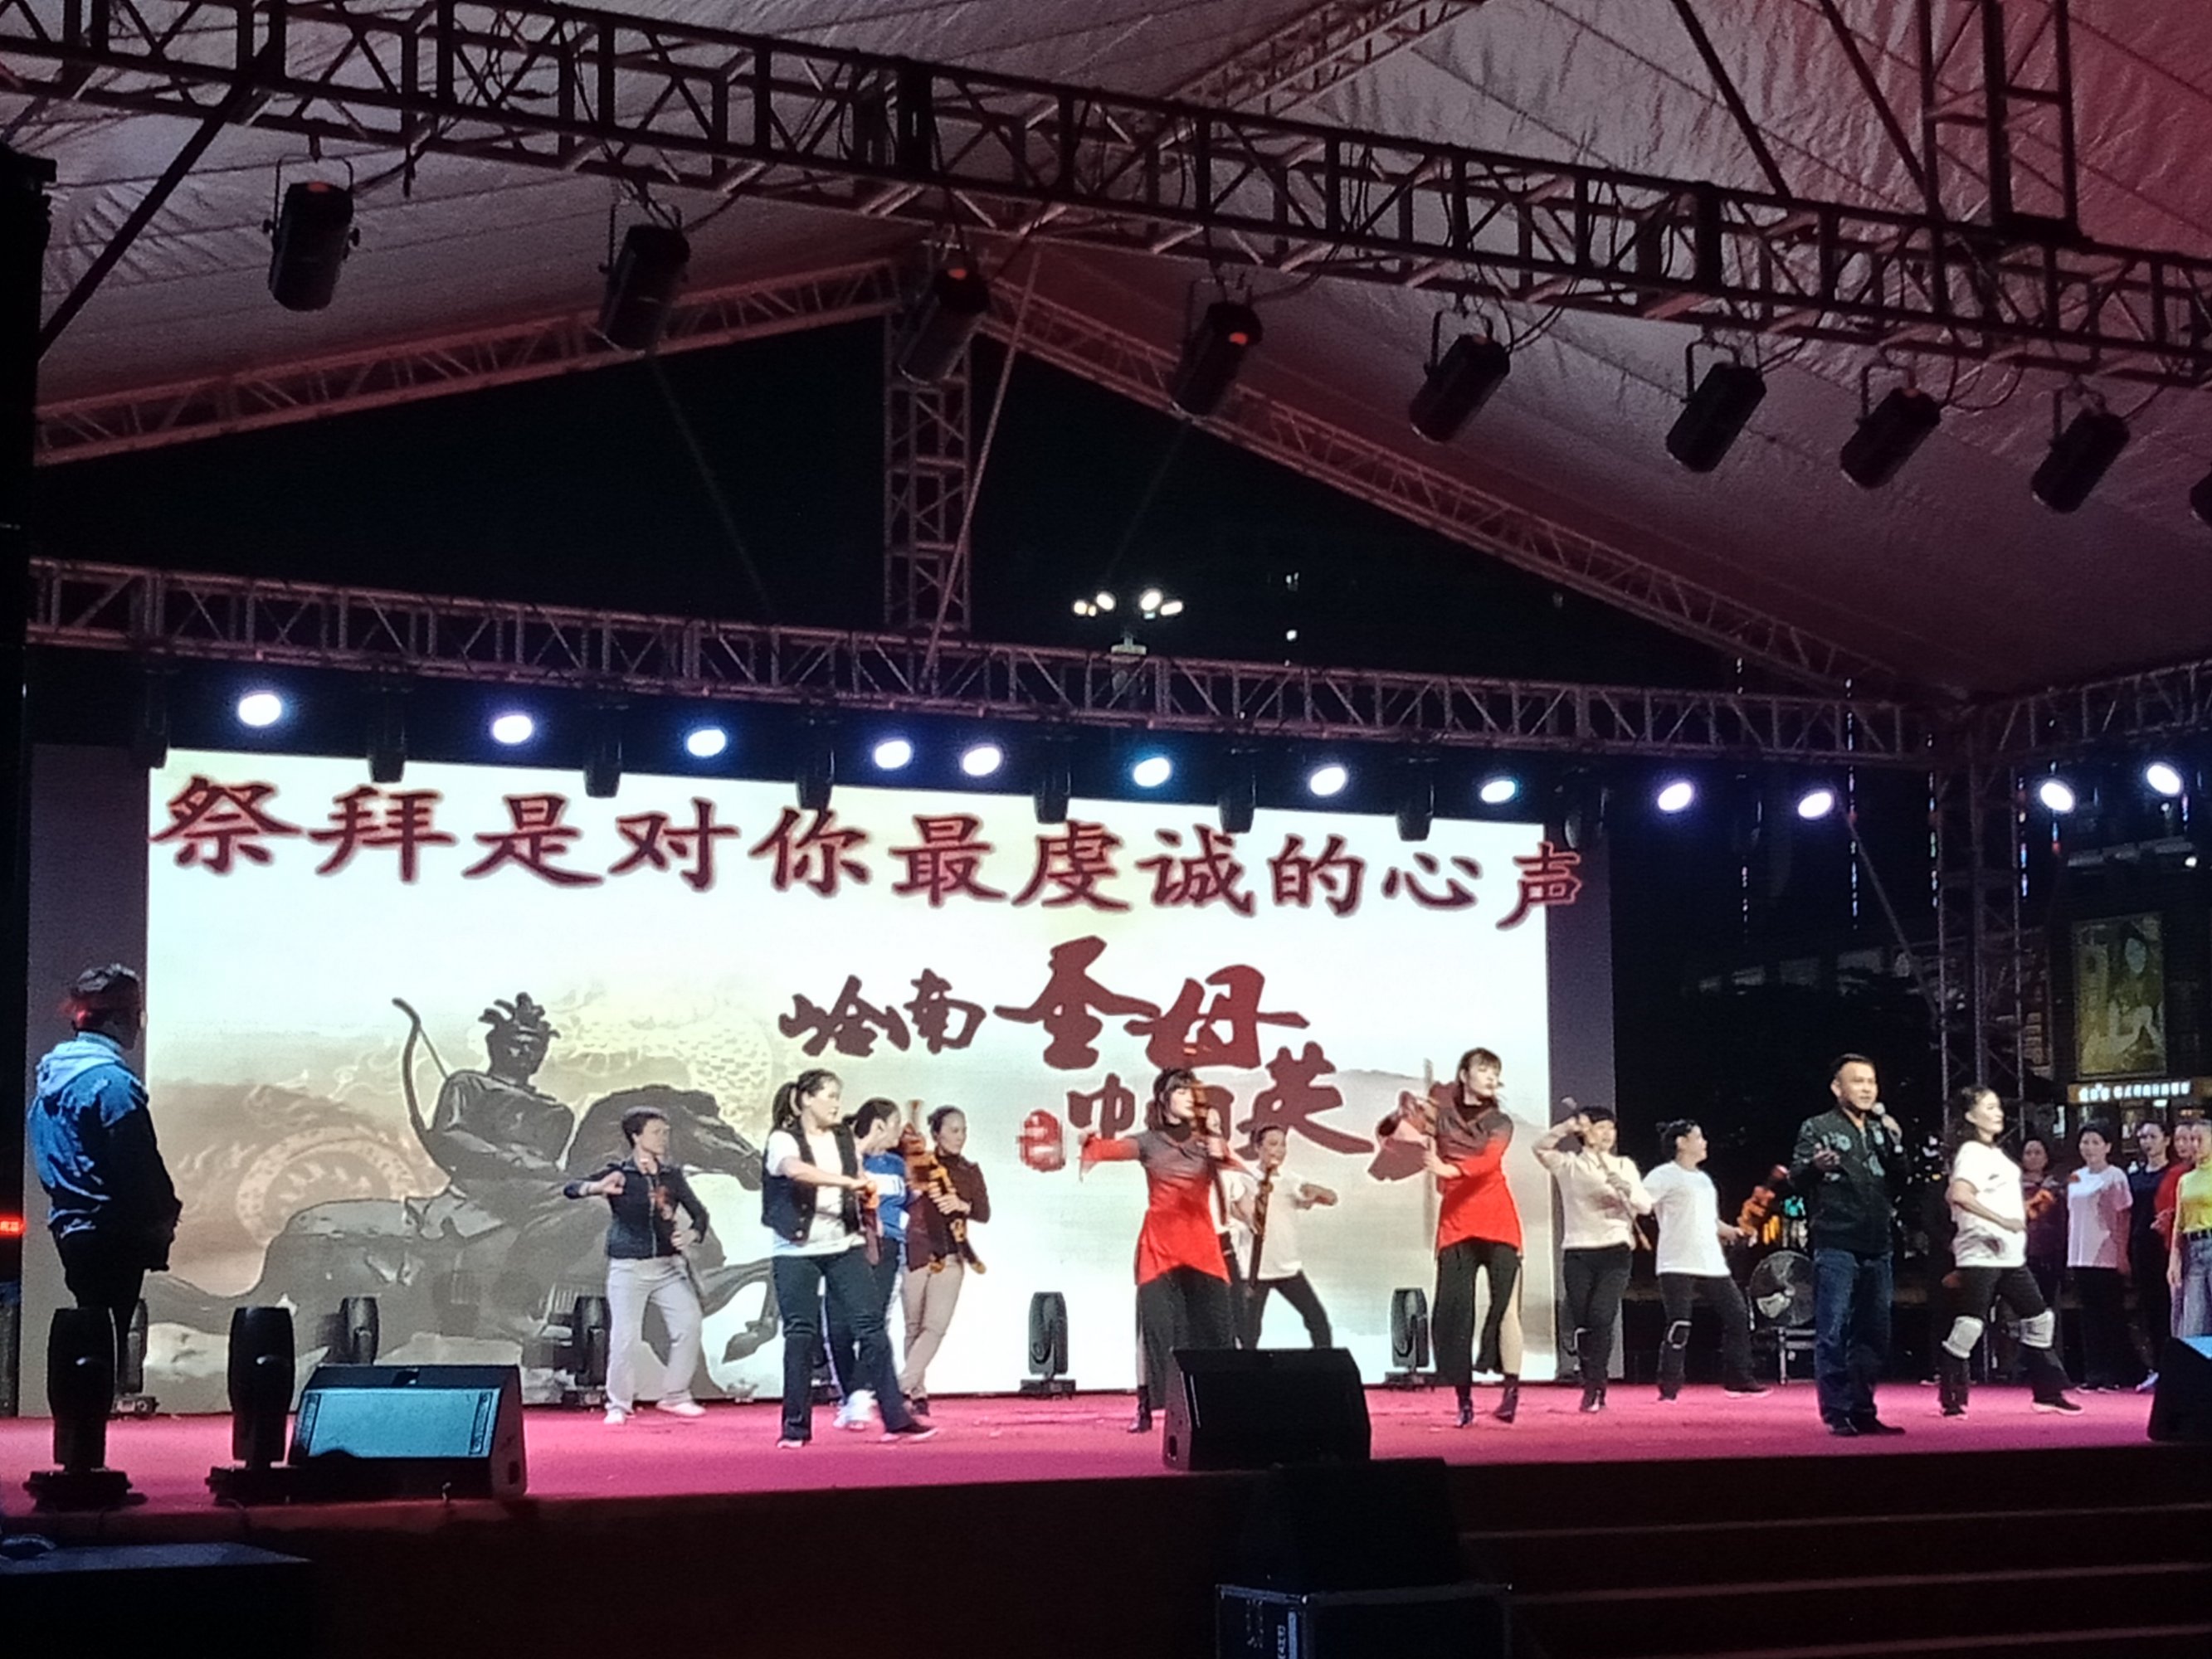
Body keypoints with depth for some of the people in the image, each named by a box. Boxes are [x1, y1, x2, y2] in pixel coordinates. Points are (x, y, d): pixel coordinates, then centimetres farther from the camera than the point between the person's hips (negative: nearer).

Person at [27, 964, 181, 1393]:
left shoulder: (50, 1072, 12)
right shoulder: (112, 1081, -17)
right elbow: (139, 1165, -19)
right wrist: (164, 1216, -4)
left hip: (69, 1225, 9)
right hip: (112, 1231, -9)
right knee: (109, 1341, -4)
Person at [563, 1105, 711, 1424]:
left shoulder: (672, 1174, 7)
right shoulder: (617, 1172, -3)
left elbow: (699, 1212, 11)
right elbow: (570, 1189, -12)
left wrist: (691, 1236, -11)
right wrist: (597, 1188, -34)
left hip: (669, 1265, 4)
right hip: (628, 1267, -3)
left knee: (689, 1324, -6)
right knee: (625, 1336, -7)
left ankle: (677, 1397, 9)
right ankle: (619, 1405, 8)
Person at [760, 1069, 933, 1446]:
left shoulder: (845, 1139, 11)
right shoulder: (783, 1140, -6)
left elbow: (860, 1181, 22)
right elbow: (797, 1171, -28)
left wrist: (866, 1191, -2)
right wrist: (849, 1182, -32)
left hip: (844, 1246, 4)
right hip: (796, 1250, -4)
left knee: (871, 1326, -4)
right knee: (800, 1334, -1)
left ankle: (896, 1418, -4)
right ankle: (796, 1426, 8)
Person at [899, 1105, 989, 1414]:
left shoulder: (970, 1173, 9)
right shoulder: (918, 1166, 1)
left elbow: (984, 1213, 4)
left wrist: (963, 1205, -14)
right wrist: (918, 1190, -17)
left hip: (950, 1256, 1)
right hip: (916, 1252, -1)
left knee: (936, 1326, -13)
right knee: (915, 1327, 4)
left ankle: (903, 1387, -15)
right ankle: (918, 1394, 12)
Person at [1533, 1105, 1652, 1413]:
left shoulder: (1624, 1166, 11)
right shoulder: (1568, 1164, 7)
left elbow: (1645, 1205, 1)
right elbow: (1541, 1147, -12)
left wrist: (1623, 1186, -17)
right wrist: (1568, 1126, -25)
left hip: (1615, 1250, 0)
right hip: (1577, 1252, 0)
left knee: (1601, 1317, -16)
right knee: (1581, 1322, -3)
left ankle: (1593, 1387, -8)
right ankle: (1594, 1388, 11)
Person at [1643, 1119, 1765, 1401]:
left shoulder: (1703, 1179, 23)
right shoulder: (1665, 1175, -4)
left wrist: (1731, 1232, 17)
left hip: (1712, 1264, 8)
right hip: (1678, 1265, -8)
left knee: (1738, 1316, 6)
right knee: (1679, 1327, -10)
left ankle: (1739, 1380, 16)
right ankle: (1669, 1389, -4)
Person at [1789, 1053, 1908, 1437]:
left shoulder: (1880, 1129, 17)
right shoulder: (1817, 1128, -1)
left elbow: (1900, 1179, 19)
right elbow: (1796, 1178, -8)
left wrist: (1896, 1143, 2)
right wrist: (1814, 1166, -30)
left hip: (1877, 1248, 6)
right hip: (1836, 1248, -6)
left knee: (1873, 1335, 9)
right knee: (1833, 1333, -8)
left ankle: (1863, 1411, 16)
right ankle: (1837, 1413, -6)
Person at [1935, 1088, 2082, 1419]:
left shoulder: (1996, 1153, 18)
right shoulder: (1972, 1152, -11)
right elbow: (1960, 1195, -28)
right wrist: (2002, 1221, -27)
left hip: (2010, 1255, 10)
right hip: (1981, 1254, -10)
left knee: (2040, 1318, 11)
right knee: (1969, 1325, -11)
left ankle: (2047, 1392, 19)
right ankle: (1951, 1399, -4)